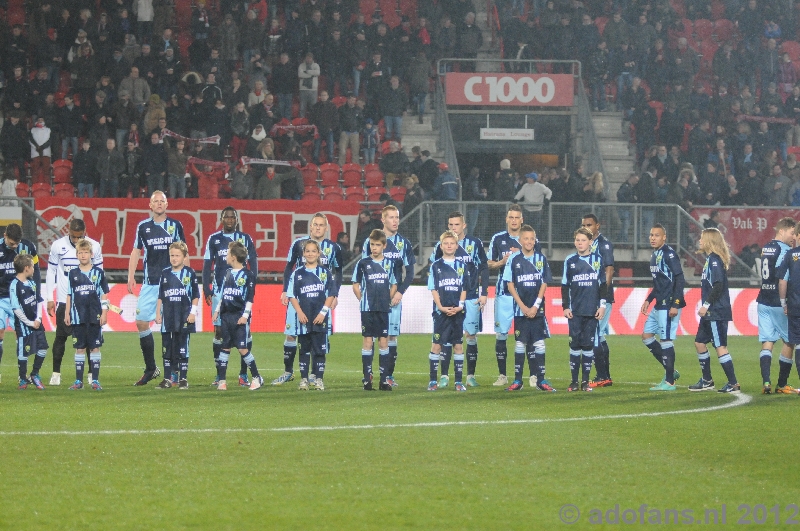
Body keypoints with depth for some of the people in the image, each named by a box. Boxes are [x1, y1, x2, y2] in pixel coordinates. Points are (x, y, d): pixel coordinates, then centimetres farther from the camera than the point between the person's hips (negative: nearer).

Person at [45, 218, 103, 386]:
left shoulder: (94, 247, 0)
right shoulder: (58, 246, -2)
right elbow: (51, 272, 5)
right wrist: (49, 298, 1)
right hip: (64, 299, -1)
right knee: (61, 336, -1)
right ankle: (56, 373, 7)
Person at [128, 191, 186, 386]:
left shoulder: (175, 225, 5)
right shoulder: (143, 226, 8)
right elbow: (136, 251, 14)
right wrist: (130, 276, 7)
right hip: (150, 283, 2)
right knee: (141, 322, -4)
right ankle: (151, 368, 8)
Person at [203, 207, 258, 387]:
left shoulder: (245, 239, 7)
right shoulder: (214, 239, 9)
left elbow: (253, 264, 7)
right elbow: (207, 266, 10)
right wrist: (206, 289, 3)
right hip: (219, 290, 1)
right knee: (219, 331, 0)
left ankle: (243, 374, 0)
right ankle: (219, 374, 5)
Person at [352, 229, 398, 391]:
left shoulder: (390, 263, 6)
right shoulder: (363, 263, 0)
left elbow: (394, 285, 16)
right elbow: (356, 285, 7)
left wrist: (388, 299, 4)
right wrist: (362, 300, -3)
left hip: (383, 310, 2)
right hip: (367, 309, -2)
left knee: (383, 342, 2)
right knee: (367, 341, -1)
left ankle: (384, 379, 5)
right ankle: (367, 379, 2)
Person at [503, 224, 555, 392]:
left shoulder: (541, 259, 4)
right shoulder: (514, 260, 1)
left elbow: (544, 284, 2)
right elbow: (510, 285, 0)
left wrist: (535, 306, -8)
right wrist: (523, 306, -7)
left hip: (537, 309, 1)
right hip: (520, 309, -1)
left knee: (539, 343, -1)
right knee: (520, 343, 1)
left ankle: (541, 379, 2)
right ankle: (517, 380, 4)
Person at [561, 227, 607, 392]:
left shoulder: (597, 259, 5)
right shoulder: (570, 261, 6)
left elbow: (603, 284, 8)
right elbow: (565, 286, 9)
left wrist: (602, 305, 2)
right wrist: (565, 307, 2)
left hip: (592, 311, 0)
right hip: (575, 311, 0)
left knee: (588, 345, 1)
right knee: (575, 344, -2)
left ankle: (585, 381, 6)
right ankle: (574, 381, 3)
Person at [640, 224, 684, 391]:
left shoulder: (669, 254, -14)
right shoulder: (654, 255, 15)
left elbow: (679, 280, -18)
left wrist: (675, 304, -22)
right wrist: (649, 300, 20)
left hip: (669, 305, -10)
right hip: (659, 305, 10)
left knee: (665, 340, -7)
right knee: (646, 336, 13)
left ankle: (669, 382, -1)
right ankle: (670, 371, 20)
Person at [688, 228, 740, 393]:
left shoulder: (715, 260, -15)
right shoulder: (710, 259, 15)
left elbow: (718, 285, -23)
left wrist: (707, 305, -21)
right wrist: (705, 306, 17)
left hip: (717, 312, -11)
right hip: (710, 312, 11)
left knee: (720, 346, -8)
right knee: (699, 342, 15)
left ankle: (733, 383, -5)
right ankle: (707, 381, 23)